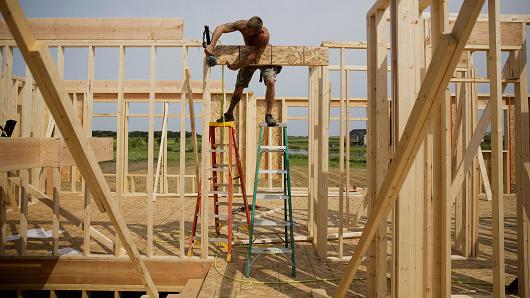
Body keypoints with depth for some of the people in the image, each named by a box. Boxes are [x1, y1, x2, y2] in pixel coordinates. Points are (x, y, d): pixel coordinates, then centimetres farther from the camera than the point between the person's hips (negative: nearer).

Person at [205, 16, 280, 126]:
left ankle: (268, 115, -12)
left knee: (270, 82, -24)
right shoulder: (243, 25, -31)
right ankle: (229, 114, 22)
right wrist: (212, 45, -46)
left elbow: (253, 56, -39)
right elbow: (220, 27, -33)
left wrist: (237, 66, -40)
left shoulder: (264, 36, -39)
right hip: (248, 57, 3)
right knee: (239, 87, 3)